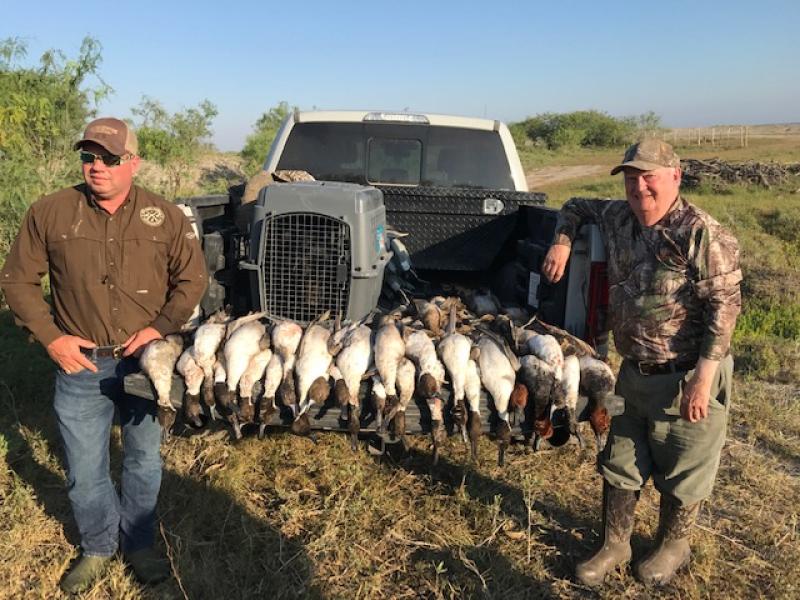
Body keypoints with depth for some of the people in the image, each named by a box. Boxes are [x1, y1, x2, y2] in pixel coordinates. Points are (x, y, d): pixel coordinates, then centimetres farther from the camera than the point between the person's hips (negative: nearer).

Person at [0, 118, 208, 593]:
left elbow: (193, 278, 3)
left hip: (146, 361, 0)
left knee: (144, 461, 16)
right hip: (81, 363, 0)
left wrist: (161, 326, -11)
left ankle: (139, 544, 38)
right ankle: (99, 548, 36)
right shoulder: (49, 213, -5)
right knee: (85, 470, 11)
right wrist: (51, 337, -7)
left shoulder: (166, 217, -5)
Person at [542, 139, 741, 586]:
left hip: (685, 379, -6)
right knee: (620, 465, 17)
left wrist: (703, 379, -23)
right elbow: (578, 207, 23)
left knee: (682, 473, 13)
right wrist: (562, 241, 3)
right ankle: (615, 545, 36)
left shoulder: (703, 234, -18)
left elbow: (724, 306, -19)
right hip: (634, 373, 6)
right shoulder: (619, 218, 4)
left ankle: (674, 547, 38)